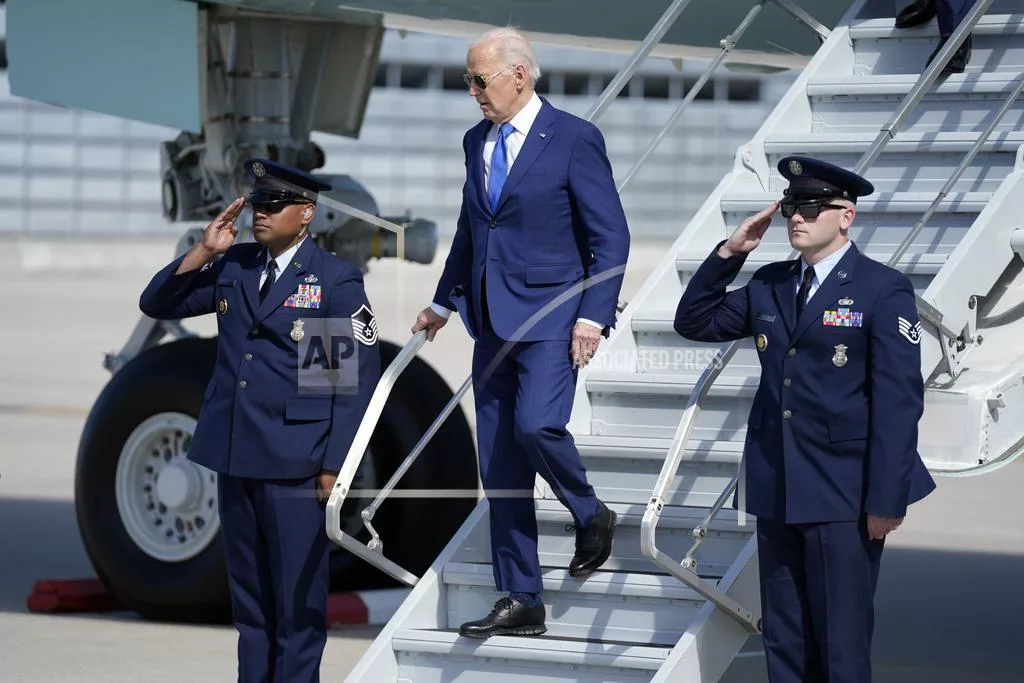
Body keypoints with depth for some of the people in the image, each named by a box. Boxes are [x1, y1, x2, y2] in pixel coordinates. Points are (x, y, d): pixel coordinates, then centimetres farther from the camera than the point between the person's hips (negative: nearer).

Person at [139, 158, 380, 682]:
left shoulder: (337, 281, -5)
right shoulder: (232, 267, 10)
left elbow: (358, 379, -7)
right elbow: (156, 304, 13)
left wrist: (334, 466, -10)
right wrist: (203, 252, -1)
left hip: (295, 464, -6)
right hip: (234, 458, 6)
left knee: (297, 595, -2)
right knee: (248, 594, 12)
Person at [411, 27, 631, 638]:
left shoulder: (574, 139, -8)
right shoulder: (477, 142, 12)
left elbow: (611, 236, -9)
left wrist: (593, 314, -16)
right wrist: (444, 302, 25)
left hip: (552, 314, -7)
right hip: (493, 321, 7)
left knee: (536, 423, -26)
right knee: (499, 465, 4)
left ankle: (591, 515, 5)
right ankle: (521, 603, 10)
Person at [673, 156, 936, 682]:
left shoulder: (884, 291, -7)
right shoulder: (768, 285, 11)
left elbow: (899, 402, -11)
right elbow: (694, 322, 16)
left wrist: (887, 501, -15)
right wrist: (729, 252, 3)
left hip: (844, 497, -6)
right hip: (777, 493, 6)